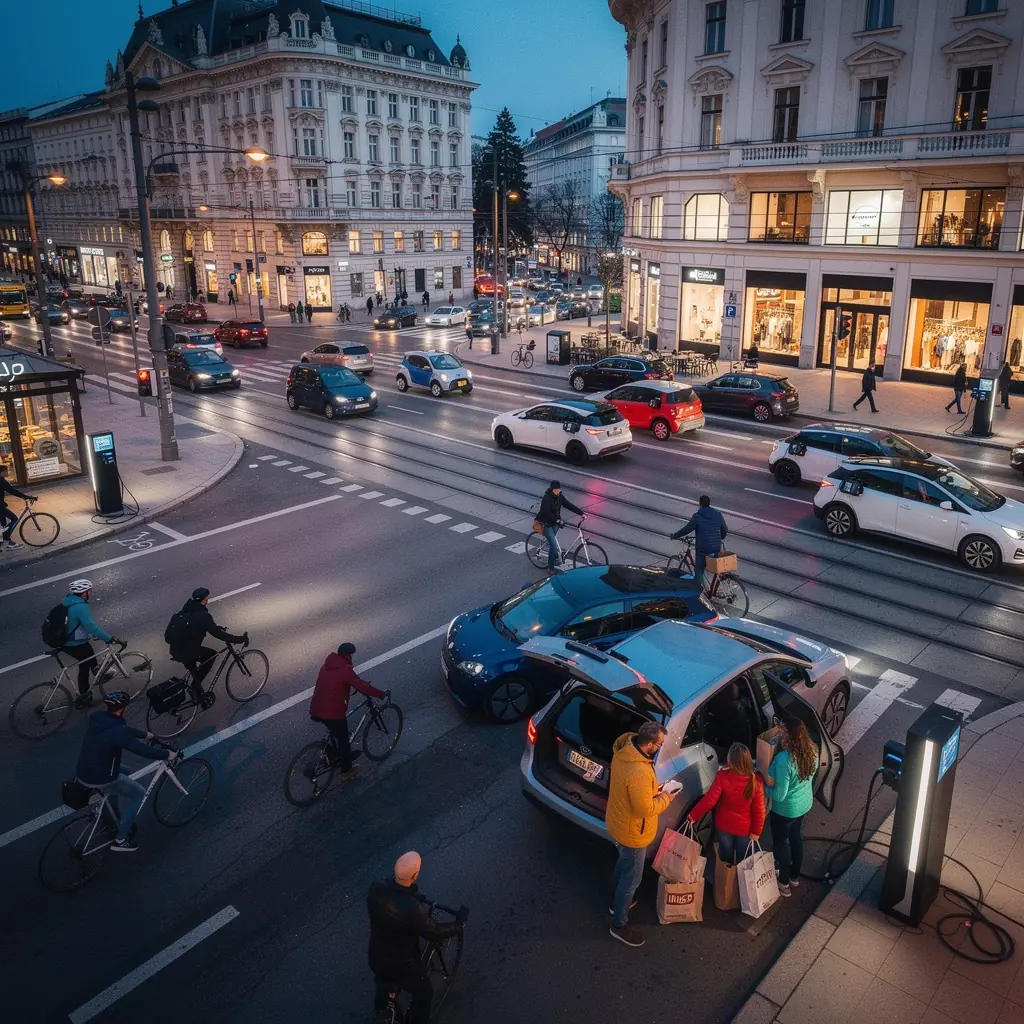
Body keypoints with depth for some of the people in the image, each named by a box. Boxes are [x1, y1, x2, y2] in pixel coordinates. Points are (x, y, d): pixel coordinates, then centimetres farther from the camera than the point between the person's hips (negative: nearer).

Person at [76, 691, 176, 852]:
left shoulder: (97, 719, 0)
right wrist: (168, 754, -8)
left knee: (124, 772, 32)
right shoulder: (116, 731, -26)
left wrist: (147, 735, 28)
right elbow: (142, 749, -21)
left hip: (83, 773, 9)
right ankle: (120, 840, 13)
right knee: (139, 793, 10)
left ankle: (115, 821, 41)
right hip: (100, 779, -8)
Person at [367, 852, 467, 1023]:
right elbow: (435, 933, -22)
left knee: (385, 979, 40)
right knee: (424, 995, 26)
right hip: (403, 966, -6)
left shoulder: (376, 888, -25)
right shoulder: (413, 909, -41)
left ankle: (381, 1004, 67)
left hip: (376, 957, 6)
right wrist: (459, 922, -6)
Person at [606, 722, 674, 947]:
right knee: (632, 878, 12)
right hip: (631, 833, -9)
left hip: (616, 823, 9)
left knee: (623, 863, 32)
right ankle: (619, 925, 31)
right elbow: (645, 810, -29)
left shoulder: (622, 752, -10)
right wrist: (665, 798, -13)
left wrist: (653, 789, 3)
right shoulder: (639, 773, -39)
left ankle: (617, 903, 54)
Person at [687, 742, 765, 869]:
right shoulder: (755, 780, -25)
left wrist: (693, 816, -9)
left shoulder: (722, 776, -26)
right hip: (745, 828, 0)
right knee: (742, 861, 24)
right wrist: (756, 831, -4)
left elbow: (709, 800, -22)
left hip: (724, 825, 1)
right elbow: (759, 810, -18)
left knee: (726, 858, 26)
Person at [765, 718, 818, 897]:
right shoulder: (811, 750, -14)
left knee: (780, 843, 17)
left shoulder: (783, 759, -37)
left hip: (785, 809, -7)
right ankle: (794, 876, 49)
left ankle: (784, 885, 35)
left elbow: (779, 795, -30)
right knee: (796, 838, 28)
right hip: (805, 803, 7)